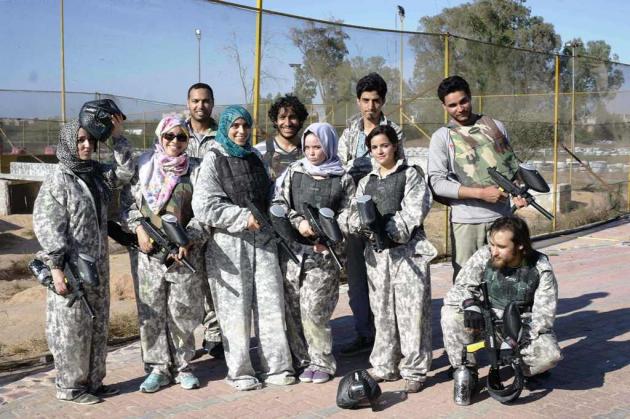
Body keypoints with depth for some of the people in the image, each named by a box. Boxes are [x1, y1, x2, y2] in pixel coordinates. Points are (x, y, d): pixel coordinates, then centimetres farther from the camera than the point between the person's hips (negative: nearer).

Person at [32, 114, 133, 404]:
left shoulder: (96, 173, 8)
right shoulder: (56, 181, -12)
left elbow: (124, 172, 2)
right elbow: (47, 227, -15)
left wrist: (117, 138, -7)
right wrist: (56, 268, -19)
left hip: (98, 266, 7)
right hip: (71, 267, -7)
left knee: (98, 325, 14)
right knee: (72, 328, 3)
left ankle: (93, 380, 26)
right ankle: (70, 386, 16)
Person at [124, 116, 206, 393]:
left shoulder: (195, 170, 4)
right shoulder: (144, 166, 7)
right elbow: (131, 202, 9)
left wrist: (187, 241, -12)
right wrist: (138, 228, -7)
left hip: (185, 251, -1)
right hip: (149, 249, 1)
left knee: (183, 310, 3)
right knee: (152, 310, 4)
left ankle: (182, 366, 18)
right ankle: (158, 368, 15)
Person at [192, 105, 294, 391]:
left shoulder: (255, 158, 15)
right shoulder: (213, 160, -2)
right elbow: (204, 206, -12)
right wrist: (244, 217, -13)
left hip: (261, 239, 5)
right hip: (228, 242, -5)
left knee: (271, 303, 1)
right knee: (235, 308, 0)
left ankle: (275, 367, 10)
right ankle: (239, 371, 12)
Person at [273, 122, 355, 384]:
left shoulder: (343, 180, 6)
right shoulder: (294, 173, 11)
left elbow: (346, 215, 4)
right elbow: (279, 203, 6)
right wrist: (299, 222, -10)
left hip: (324, 253, -3)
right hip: (293, 248, 3)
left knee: (313, 309, -8)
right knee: (291, 307, 3)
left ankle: (322, 363, 7)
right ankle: (302, 360, 16)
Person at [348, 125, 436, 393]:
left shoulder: (411, 175, 3)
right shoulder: (366, 182, 18)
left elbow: (413, 212, -9)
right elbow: (355, 214, 9)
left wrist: (388, 232, -21)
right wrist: (363, 224, -14)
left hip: (408, 250, -5)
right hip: (377, 253, 5)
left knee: (411, 312, -5)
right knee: (382, 312, 9)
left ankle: (414, 370, 2)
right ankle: (385, 366, 20)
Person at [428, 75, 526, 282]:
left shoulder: (496, 126, 13)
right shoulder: (442, 137, 2)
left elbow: (512, 164, 20)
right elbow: (437, 182, -8)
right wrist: (482, 193, -15)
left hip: (502, 217, 3)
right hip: (467, 221, -3)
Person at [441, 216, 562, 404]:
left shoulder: (540, 268, -14)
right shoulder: (483, 256, -12)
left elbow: (544, 314, -15)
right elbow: (460, 288, -9)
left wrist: (522, 336, -31)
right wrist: (469, 304, -33)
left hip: (524, 327, -1)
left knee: (550, 354, -30)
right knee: (450, 313, -25)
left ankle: (525, 370, 7)